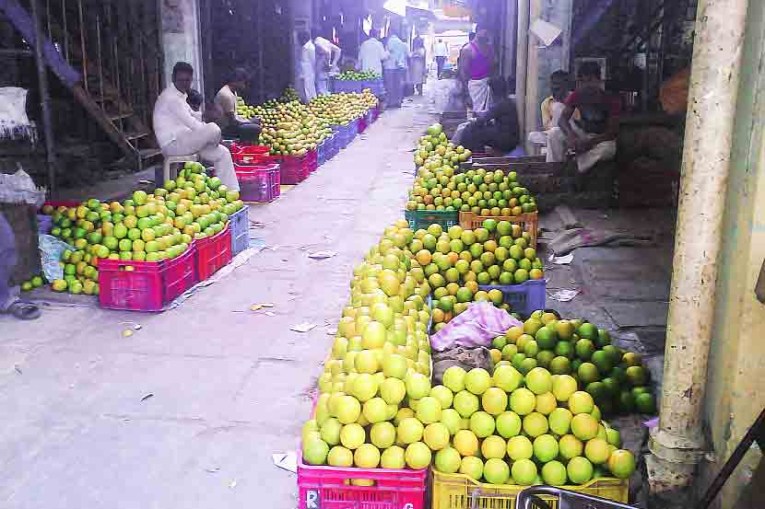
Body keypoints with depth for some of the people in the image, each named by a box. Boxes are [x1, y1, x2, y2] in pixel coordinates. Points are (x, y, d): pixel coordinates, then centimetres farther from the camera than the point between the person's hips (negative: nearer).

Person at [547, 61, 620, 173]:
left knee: (607, 149, -39)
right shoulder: (576, 95, -8)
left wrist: (590, 142, -37)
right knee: (555, 133, -23)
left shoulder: (611, 100, -18)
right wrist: (570, 135, -38)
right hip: (581, 132, 3)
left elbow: (613, 131, -21)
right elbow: (562, 119, -15)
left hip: (602, 138, -3)